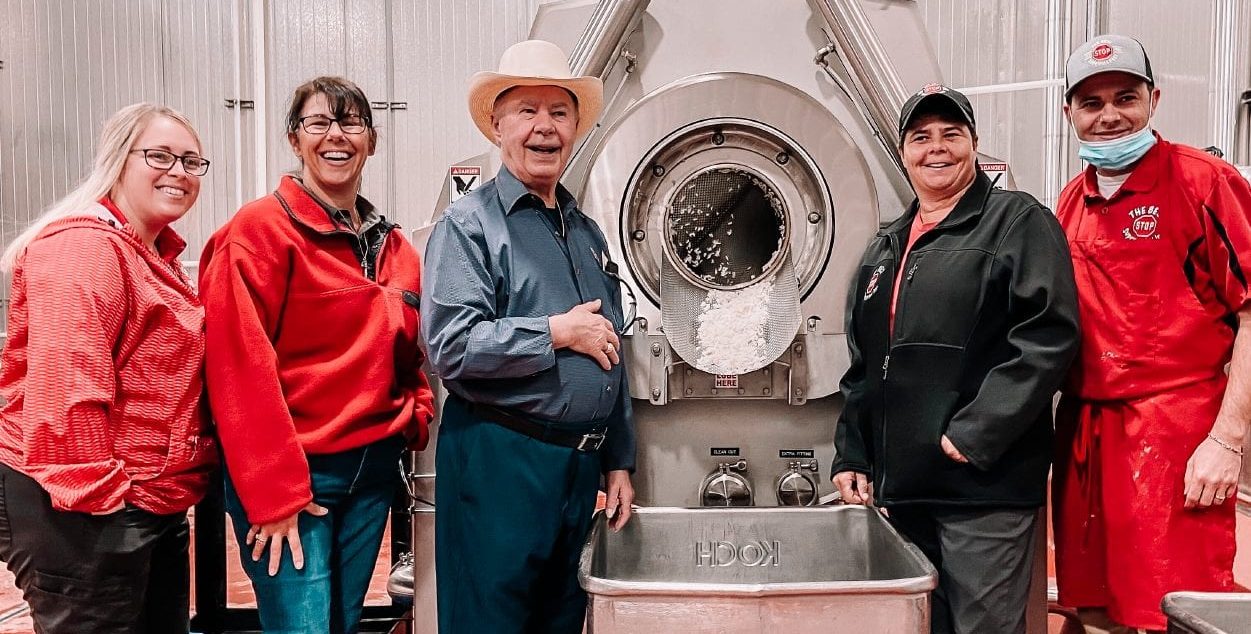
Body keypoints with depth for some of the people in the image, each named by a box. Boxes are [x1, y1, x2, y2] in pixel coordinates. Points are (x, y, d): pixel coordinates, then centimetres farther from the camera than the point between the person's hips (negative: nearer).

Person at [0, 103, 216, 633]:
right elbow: (66, 390, -25)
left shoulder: (157, 258, 16)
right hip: (84, 512, -10)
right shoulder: (83, 248, -17)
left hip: (156, 505, 10)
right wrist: (94, 497, -23)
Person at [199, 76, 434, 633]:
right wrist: (272, 495, -17)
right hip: (289, 478, -6)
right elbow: (241, 370, -16)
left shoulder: (395, 248, 10)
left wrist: (418, 413, 2)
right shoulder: (260, 231, -10)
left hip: (373, 470, 7)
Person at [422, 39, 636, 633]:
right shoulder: (469, 223, -7)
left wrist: (617, 462, 16)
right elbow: (451, 347, -20)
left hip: (581, 463, 7)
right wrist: (559, 331, -14)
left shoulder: (587, 232, 15)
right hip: (499, 458, -7)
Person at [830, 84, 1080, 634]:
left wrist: (977, 433, -19)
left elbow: (1049, 335, -14)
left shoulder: (1017, 222, -3)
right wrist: (851, 457, 12)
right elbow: (863, 366, 20)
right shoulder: (886, 247, 18)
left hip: (984, 485, -6)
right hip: (902, 484, 7)